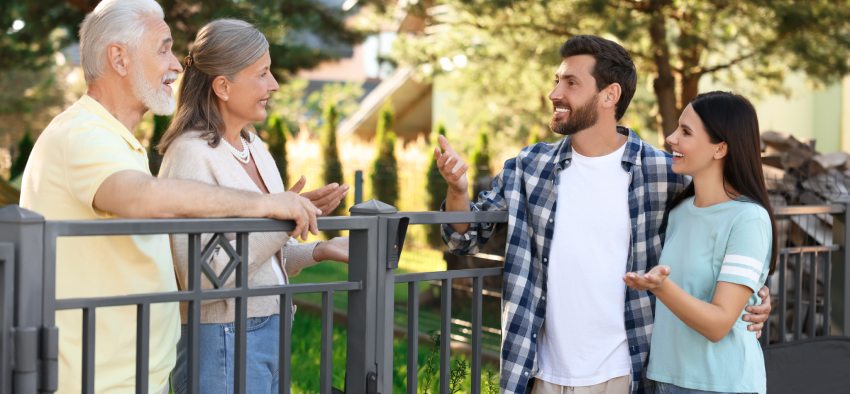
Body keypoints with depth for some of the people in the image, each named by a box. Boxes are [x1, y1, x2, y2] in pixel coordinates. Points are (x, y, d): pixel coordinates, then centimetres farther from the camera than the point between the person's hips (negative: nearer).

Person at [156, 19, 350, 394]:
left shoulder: (254, 147, 9)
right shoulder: (191, 155, -15)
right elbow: (202, 278, -21)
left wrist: (318, 250, 0)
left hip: (270, 330, 8)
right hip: (221, 339, -8)